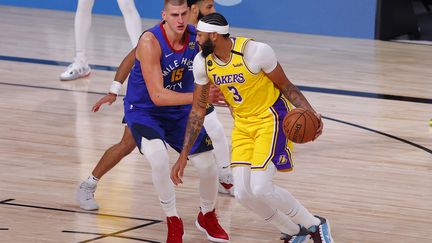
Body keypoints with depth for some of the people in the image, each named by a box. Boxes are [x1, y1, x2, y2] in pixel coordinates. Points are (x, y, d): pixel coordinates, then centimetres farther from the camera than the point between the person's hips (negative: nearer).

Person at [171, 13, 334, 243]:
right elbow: (198, 109, 3)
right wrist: (184, 155, 2)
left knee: (260, 189, -19)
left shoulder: (255, 52, -25)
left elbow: (285, 86, -11)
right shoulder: (202, 62, -8)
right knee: (243, 193, -5)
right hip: (242, 124, 6)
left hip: (270, 118, -6)